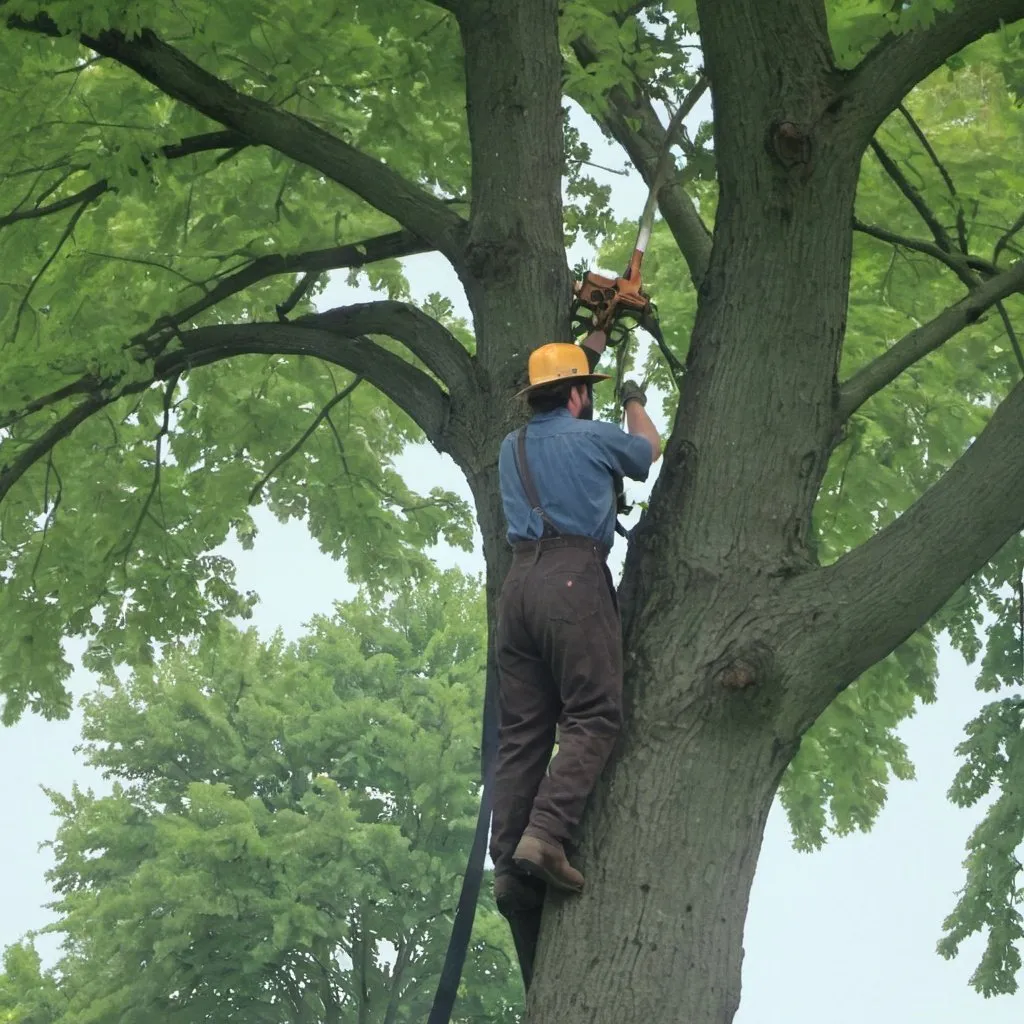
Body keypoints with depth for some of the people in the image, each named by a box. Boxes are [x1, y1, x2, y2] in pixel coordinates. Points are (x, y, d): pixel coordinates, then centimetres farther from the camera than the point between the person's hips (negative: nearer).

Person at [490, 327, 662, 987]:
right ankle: (545, 833, -29)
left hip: (520, 581, 6)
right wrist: (635, 402, 46)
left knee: (521, 733, 2)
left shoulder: (513, 448, 23)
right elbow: (649, 452, 27)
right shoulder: (593, 437, 5)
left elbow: (556, 409, 46)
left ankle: (510, 862, -7)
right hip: (575, 578, -6)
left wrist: (591, 349, 56)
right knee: (594, 716, -10)